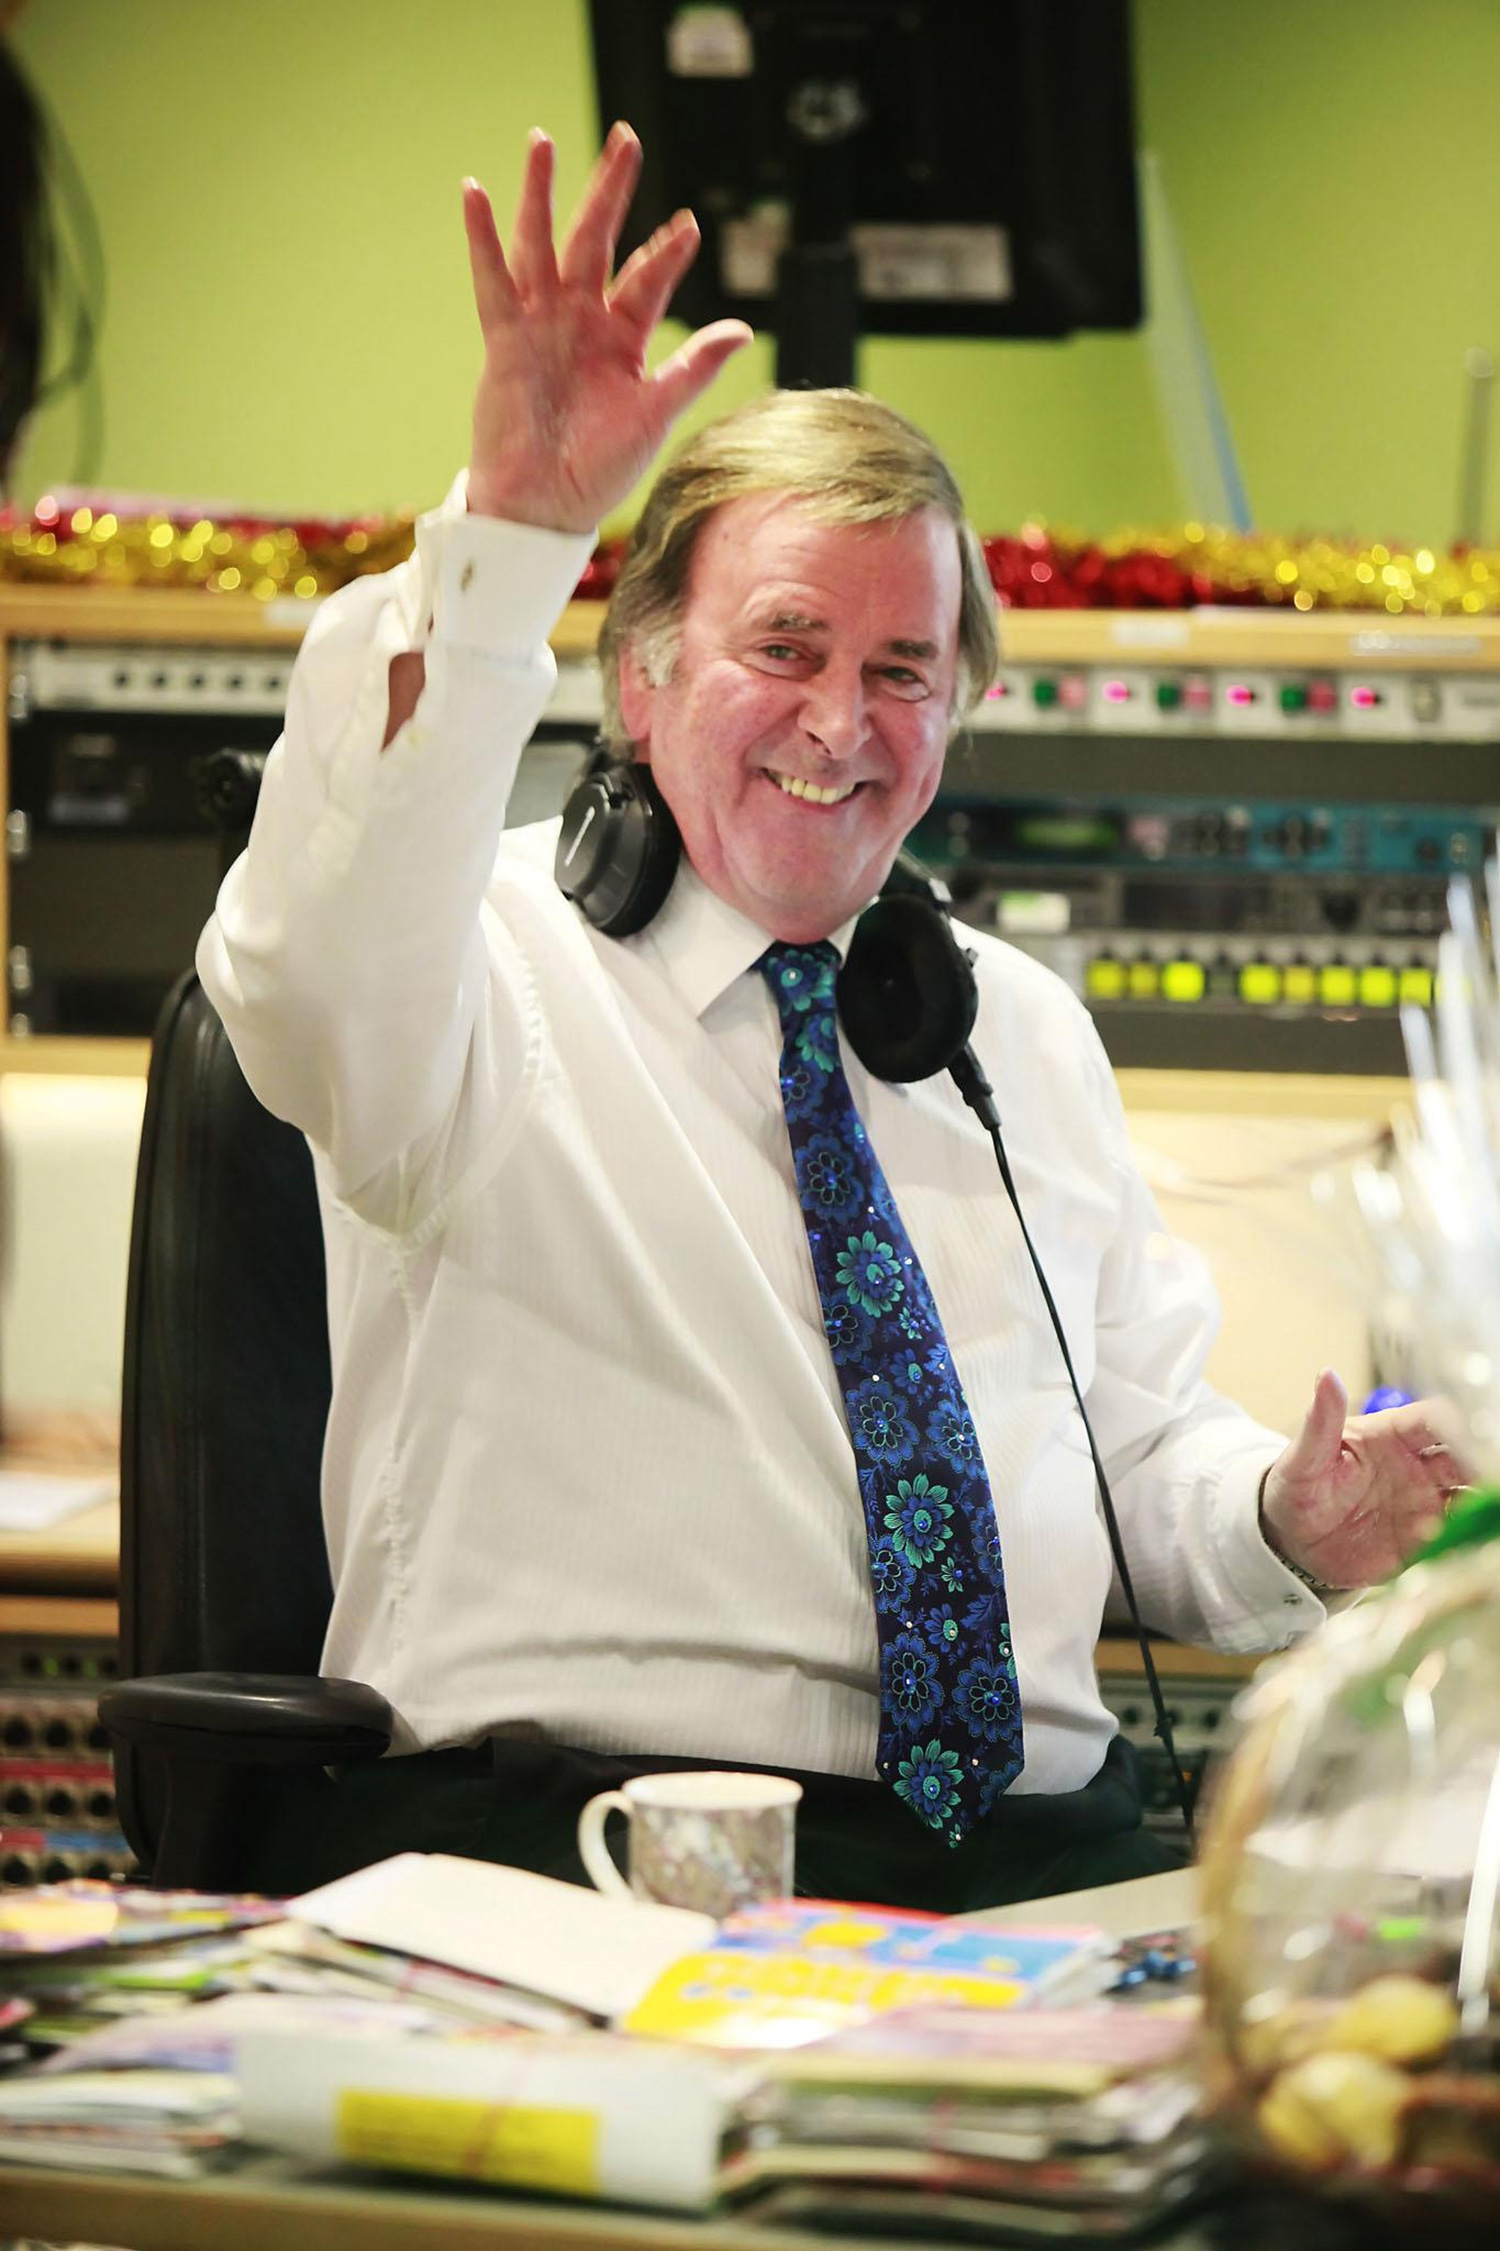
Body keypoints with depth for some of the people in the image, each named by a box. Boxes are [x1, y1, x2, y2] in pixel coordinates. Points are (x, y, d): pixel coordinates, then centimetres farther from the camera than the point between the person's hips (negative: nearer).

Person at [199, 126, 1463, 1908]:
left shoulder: (1023, 1030, 23)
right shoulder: (497, 961, 4)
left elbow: (1145, 1451, 27)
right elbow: (319, 973, -22)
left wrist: (1294, 1524, 2)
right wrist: (507, 528, -32)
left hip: (1038, 1856, 5)